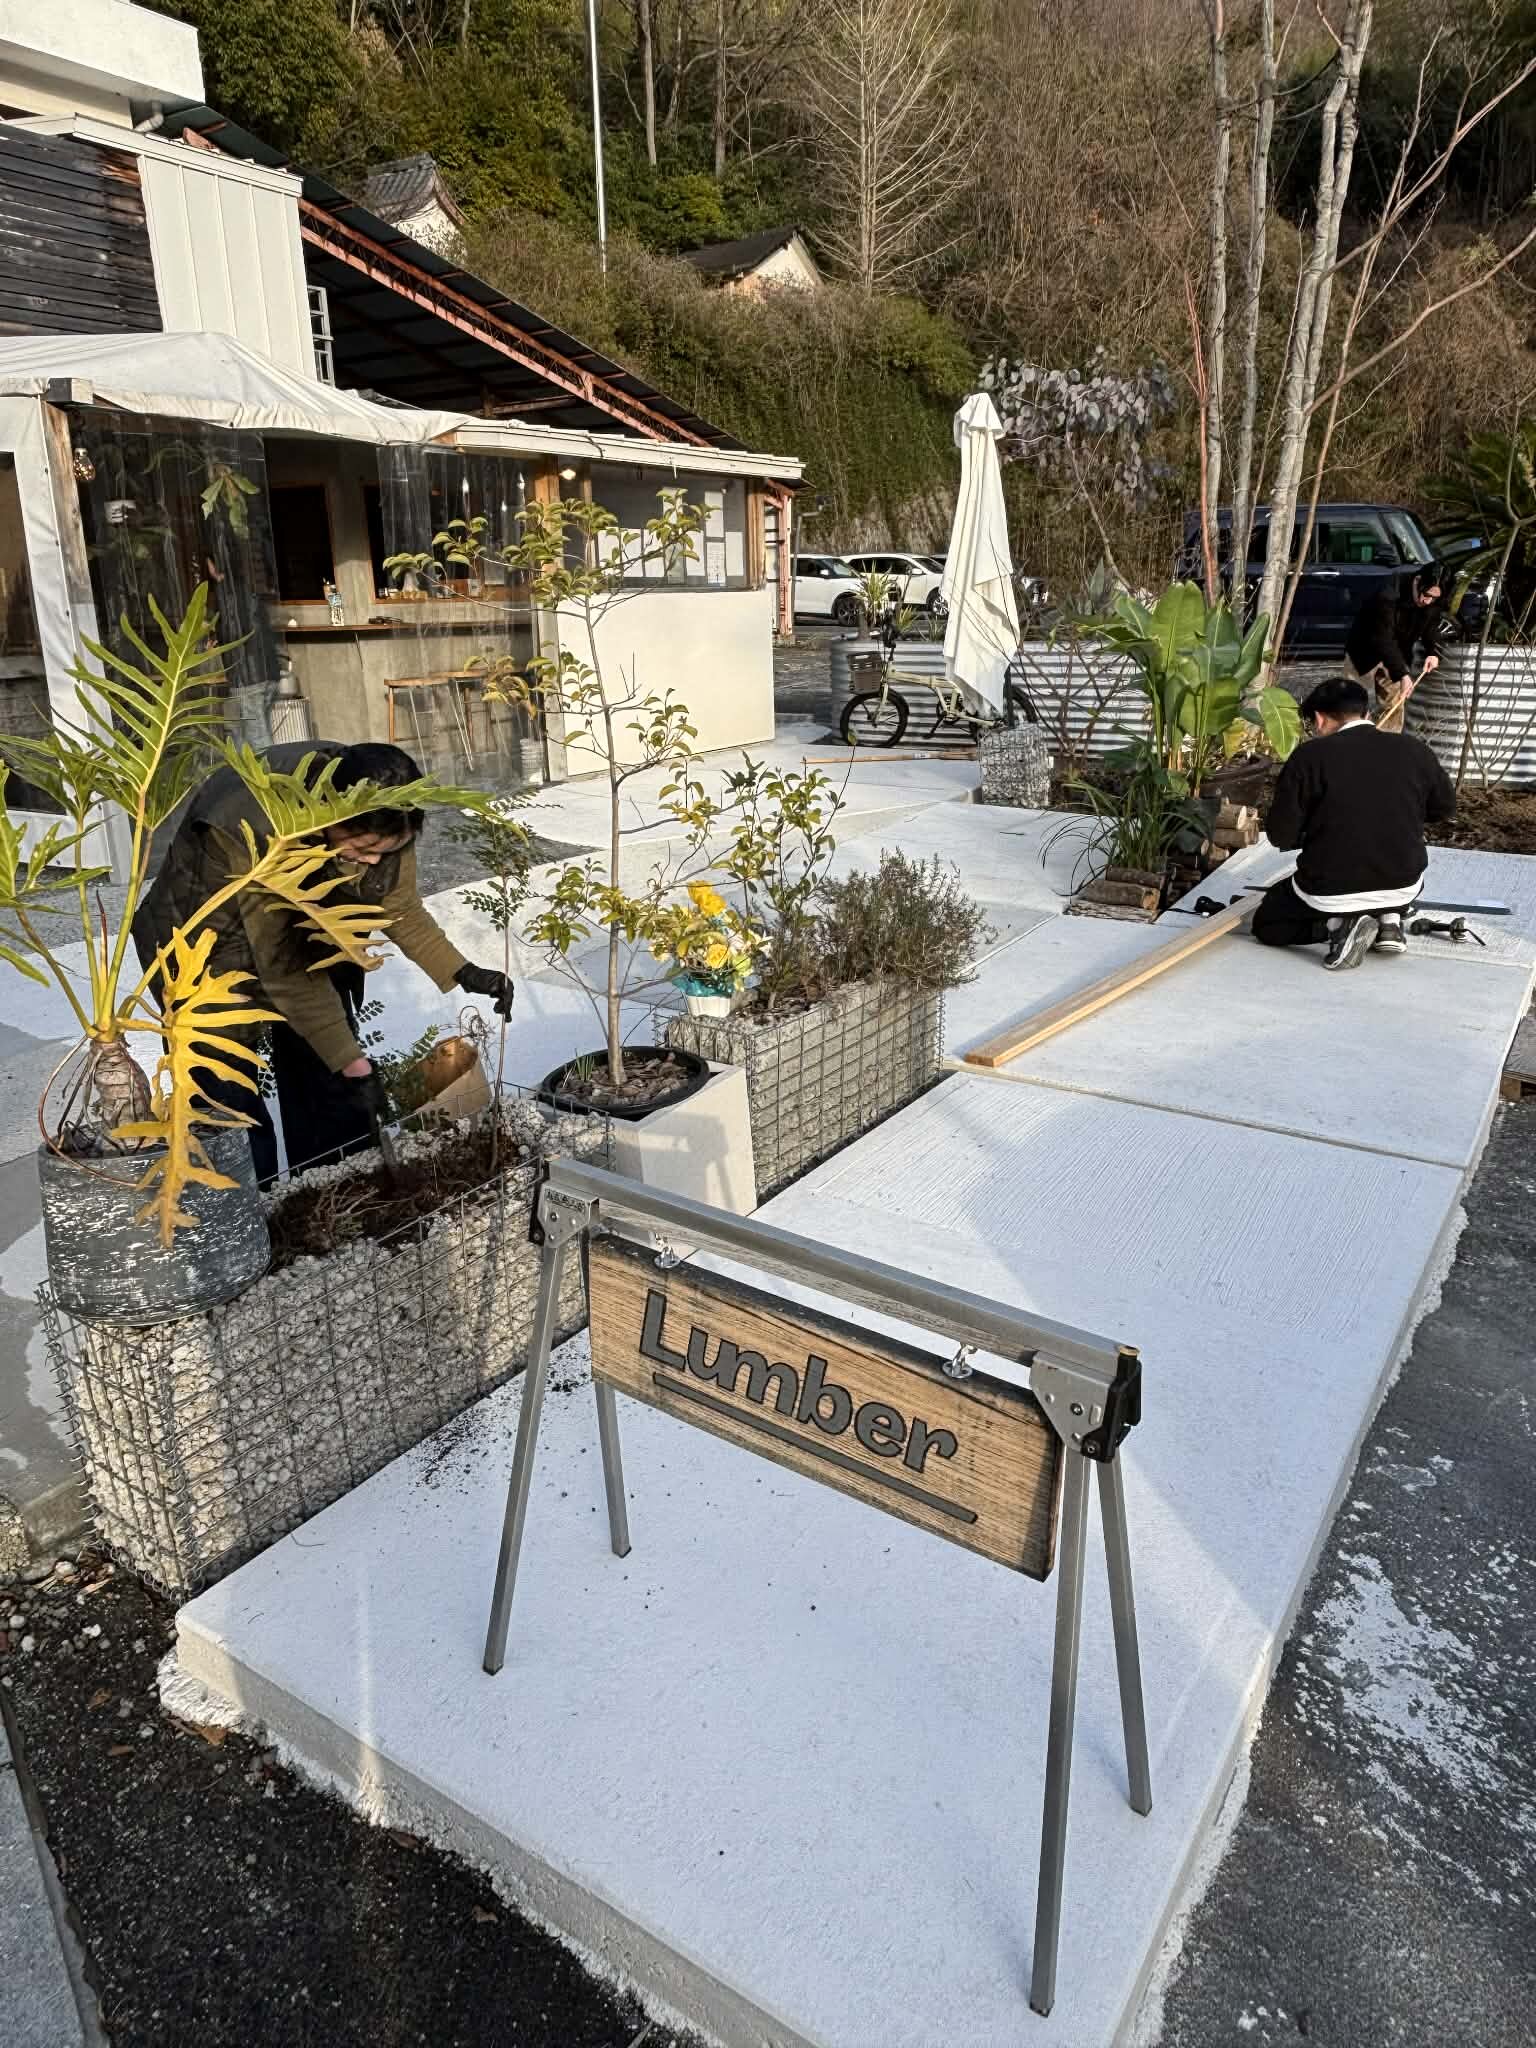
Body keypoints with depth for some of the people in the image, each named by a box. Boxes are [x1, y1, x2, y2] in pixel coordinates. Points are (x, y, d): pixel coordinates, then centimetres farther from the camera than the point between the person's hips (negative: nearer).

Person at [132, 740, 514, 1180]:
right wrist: (353, 1065, -29)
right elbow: (282, 968, -31)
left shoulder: (378, 820, -20)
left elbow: (399, 906, -3)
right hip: (211, 955, -5)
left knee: (336, 1110, 5)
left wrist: (463, 974, -16)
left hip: (307, 938, 5)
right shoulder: (255, 830, -37)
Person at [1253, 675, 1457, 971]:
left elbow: (1280, 835, -10)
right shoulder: (1413, 750, -1)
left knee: (1266, 925, 23)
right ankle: (1388, 919, 10)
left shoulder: (1310, 756, -12)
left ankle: (1337, 924, -5)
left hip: (1330, 893, -4)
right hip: (1403, 886, 4)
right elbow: (1445, 809, 13)